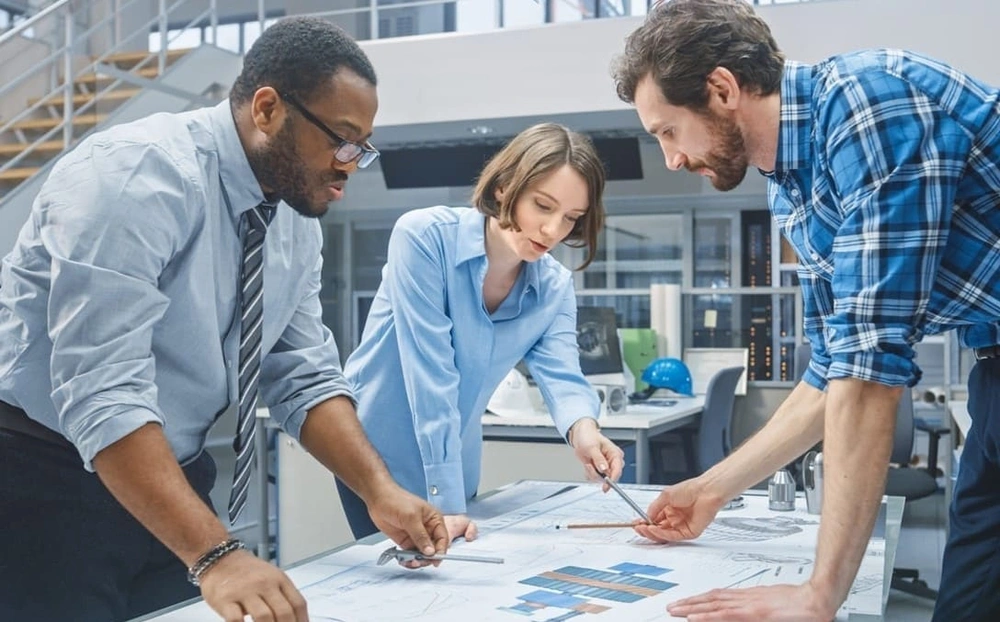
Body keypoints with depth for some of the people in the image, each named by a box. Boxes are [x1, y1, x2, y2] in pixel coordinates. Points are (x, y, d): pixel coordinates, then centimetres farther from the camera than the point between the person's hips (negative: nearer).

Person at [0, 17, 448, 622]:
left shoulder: (298, 220, 0)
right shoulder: (136, 175, -24)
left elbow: (305, 378, 1)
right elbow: (102, 393, -32)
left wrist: (380, 491, -13)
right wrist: (215, 555, -38)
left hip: (171, 481, 7)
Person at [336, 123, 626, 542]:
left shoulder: (555, 288, -5)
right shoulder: (423, 237, -22)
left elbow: (560, 374, -17)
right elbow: (431, 371, -27)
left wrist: (582, 427, -41)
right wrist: (446, 501, -31)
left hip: (457, 468, 5)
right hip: (375, 454, -5)